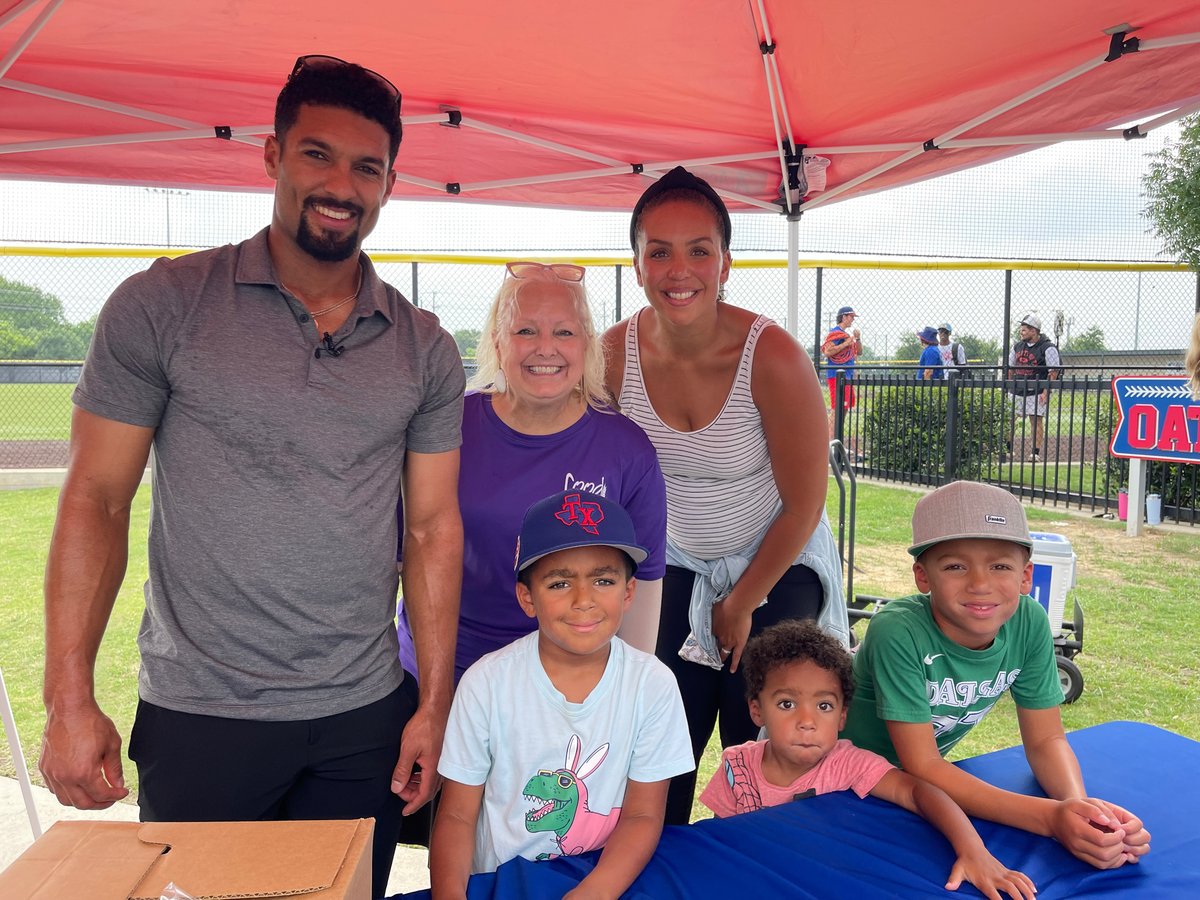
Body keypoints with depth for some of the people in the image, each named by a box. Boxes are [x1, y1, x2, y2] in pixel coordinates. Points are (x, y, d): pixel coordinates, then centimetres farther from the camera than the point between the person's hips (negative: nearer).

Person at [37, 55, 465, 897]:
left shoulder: (425, 349, 1)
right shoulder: (162, 305, -5)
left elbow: (433, 527, 2)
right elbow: (96, 499, -4)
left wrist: (435, 704, -1)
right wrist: (69, 700, -7)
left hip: (365, 718, 3)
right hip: (198, 717, -2)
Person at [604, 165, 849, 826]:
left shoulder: (772, 357, -25)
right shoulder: (615, 353, -15)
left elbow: (804, 505, -14)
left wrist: (743, 603, -6)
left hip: (776, 570, -2)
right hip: (674, 570, 3)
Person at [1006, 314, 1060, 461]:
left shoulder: (1047, 348, -7)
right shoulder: (1017, 347, 12)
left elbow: (1053, 372, -9)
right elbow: (1010, 368, 20)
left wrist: (1046, 392, -16)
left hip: (1036, 392, -5)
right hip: (1017, 391, 6)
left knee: (1036, 420, -3)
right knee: (1010, 419, 4)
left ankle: (1035, 452, 2)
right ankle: (1007, 449, 14)